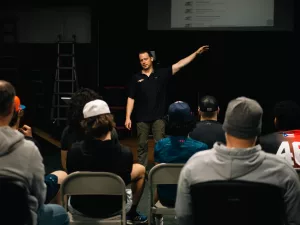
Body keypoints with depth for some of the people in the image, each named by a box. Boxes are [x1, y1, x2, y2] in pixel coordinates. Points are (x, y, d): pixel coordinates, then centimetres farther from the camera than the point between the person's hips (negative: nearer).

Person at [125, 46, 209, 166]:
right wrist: (128, 117, -3)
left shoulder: (161, 73, 2)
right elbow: (131, 99, 3)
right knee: (142, 146, 6)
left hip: (158, 117, -1)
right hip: (142, 118, 1)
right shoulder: (136, 78, 3)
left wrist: (196, 53, -11)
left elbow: (179, 65, -4)